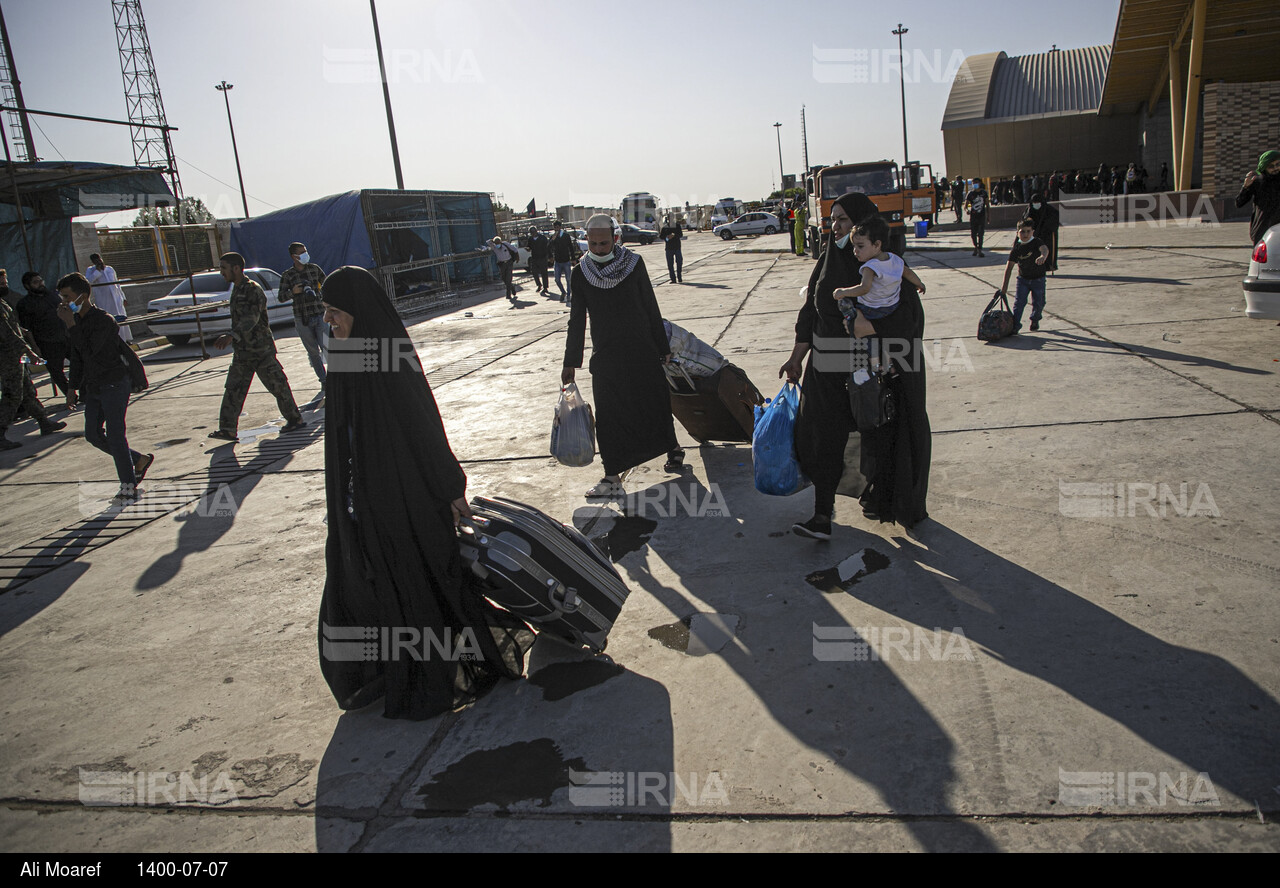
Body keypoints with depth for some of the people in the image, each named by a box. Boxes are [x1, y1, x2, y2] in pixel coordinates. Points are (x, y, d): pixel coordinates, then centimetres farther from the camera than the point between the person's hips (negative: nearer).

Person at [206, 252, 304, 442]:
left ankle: (295, 419, 15)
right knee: (233, 390, 5)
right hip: (242, 351, 9)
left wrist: (231, 336, -45)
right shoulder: (236, 289, 13)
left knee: (278, 385, 1)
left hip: (261, 350, -9)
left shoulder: (253, 289, -16)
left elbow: (251, 318, -31)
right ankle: (228, 429, 7)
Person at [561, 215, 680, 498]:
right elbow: (577, 320, 5)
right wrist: (570, 362, 4)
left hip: (642, 351, -1)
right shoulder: (581, 273, 0)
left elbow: (651, 308, 3)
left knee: (654, 405, 7)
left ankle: (672, 448, 33)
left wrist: (663, 347, 6)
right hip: (605, 356, 1)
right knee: (609, 415, -2)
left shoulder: (633, 263, -3)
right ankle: (612, 477, 3)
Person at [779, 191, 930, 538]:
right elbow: (810, 313, 9)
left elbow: (910, 312, -16)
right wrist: (797, 358, 7)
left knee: (877, 437, 11)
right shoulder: (828, 262, 5)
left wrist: (871, 327, -31)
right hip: (829, 365, 4)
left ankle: (879, 499, 34)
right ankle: (822, 513, -2)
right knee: (823, 436, -4)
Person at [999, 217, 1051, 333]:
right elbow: (1009, 266, -5)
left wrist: (1043, 256, -63)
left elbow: (1044, 249, -37)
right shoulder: (1016, 247, -7)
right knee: (1019, 301, -8)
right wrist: (1005, 285, -8)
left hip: (1038, 279, -1)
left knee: (1038, 302, 6)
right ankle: (1015, 324, -1)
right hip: (1022, 279, 1)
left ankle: (1035, 320, 33)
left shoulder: (1036, 242, -14)